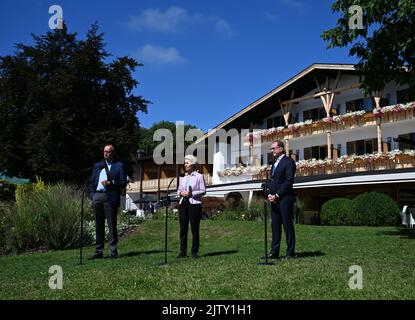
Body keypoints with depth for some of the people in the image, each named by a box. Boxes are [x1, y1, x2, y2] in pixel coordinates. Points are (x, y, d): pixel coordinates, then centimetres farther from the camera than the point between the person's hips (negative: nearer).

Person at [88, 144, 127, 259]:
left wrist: (110, 183, -12)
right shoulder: (97, 165, 21)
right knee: (98, 225, 7)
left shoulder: (119, 165, 8)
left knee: (112, 225, -4)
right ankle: (99, 251, 13)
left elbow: (123, 183, 1)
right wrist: (92, 195, 6)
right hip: (97, 196, 4)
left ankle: (114, 251, 1)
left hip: (110, 197, -4)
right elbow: (91, 182, 19)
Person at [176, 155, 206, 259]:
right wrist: (181, 193, -5)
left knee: (195, 229, -1)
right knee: (183, 229, 4)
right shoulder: (182, 177, 15)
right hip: (183, 203, 5)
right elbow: (179, 189, 18)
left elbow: (203, 191, -5)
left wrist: (191, 193, -16)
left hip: (194, 203, -5)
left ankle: (194, 252, 7)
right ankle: (183, 251, 11)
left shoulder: (199, 176, -1)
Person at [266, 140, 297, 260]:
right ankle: (274, 252, 11)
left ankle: (290, 252, 4)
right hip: (274, 199, 8)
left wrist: (277, 195, -15)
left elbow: (289, 181, -13)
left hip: (285, 199, -8)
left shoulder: (289, 162, -5)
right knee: (275, 225, 7)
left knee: (287, 225, -3)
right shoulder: (275, 163, 21)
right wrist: (269, 194, 2)